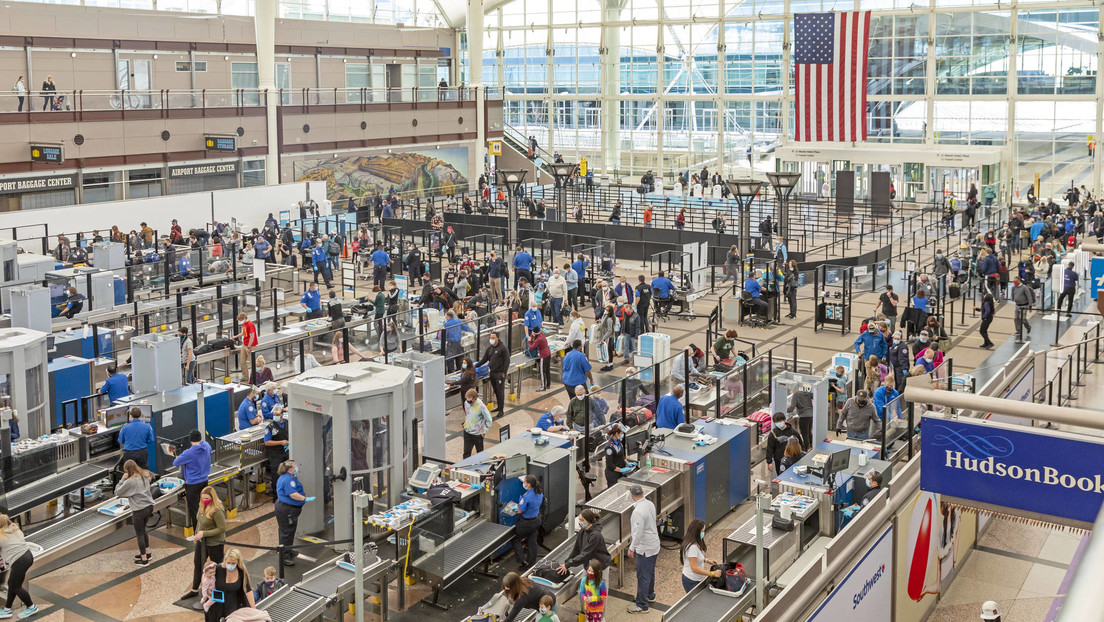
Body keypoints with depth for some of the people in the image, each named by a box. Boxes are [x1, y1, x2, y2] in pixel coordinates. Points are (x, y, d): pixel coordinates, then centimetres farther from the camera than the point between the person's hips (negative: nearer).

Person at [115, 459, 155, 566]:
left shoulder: (130, 481, -19)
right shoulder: (145, 476, 3)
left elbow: (117, 492, -10)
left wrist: (123, 479, -7)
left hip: (139, 510, -8)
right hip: (149, 506, 8)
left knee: (139, 534, 6)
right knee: (142, 531, 25)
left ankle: (144, 559, 12)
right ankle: (147, 553, 36)